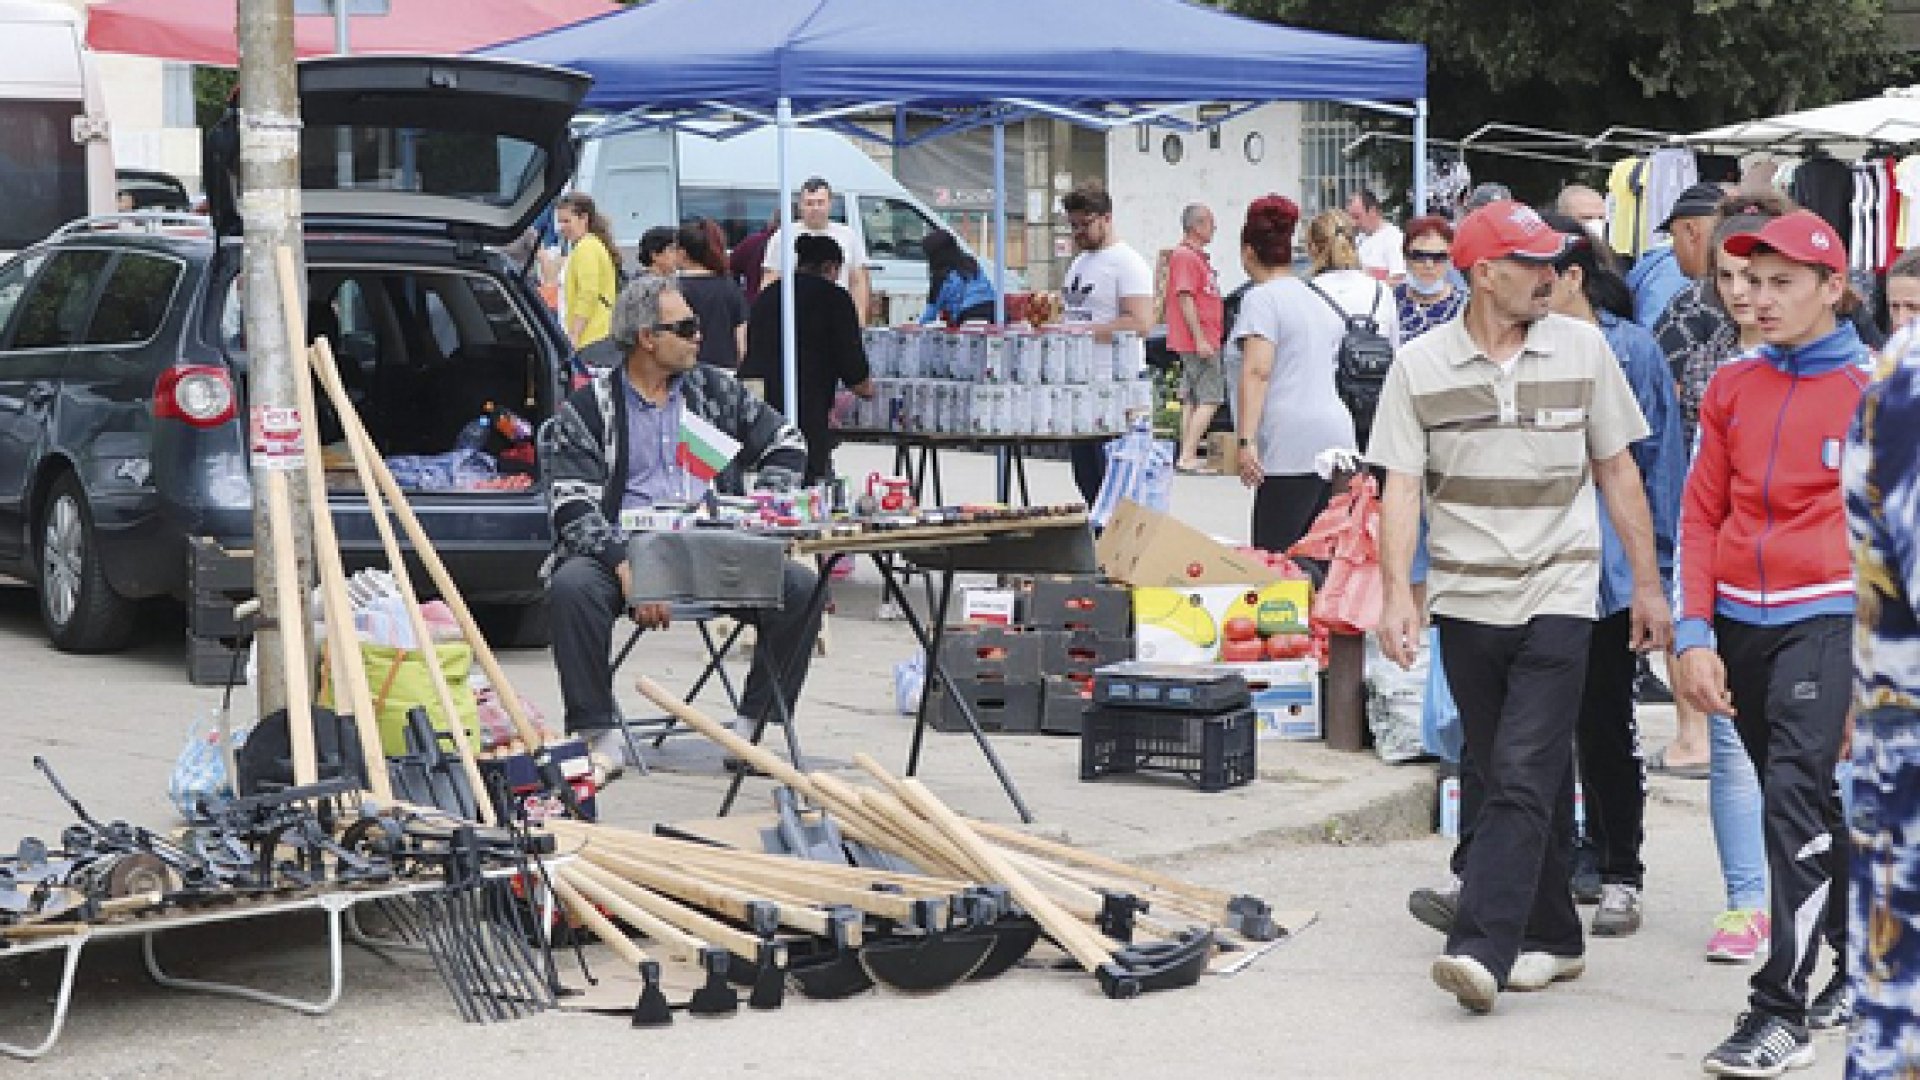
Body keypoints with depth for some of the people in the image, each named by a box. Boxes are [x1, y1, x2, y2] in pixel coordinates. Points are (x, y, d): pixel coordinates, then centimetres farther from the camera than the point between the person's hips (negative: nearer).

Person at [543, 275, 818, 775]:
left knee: (799, 587, -20)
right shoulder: (587, 408, 4)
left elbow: (786, 442, 23)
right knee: (571, 586, -34)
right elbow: (572, 504, -7)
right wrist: (626, 567, -23)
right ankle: (599, 733, -21)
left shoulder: (712, 389, 17)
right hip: (624, 549, -3)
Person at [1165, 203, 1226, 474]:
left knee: (1190, 399, 11)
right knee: (1210, 400, -11)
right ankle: (1187, 457, -13)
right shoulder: (1185, 256, -14)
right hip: (1198, 341, -11)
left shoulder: (1198, 256, 18)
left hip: (1203, 341, 11)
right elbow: (1185, 298, -20)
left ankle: (1187, 457, 14)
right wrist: (1200, 340, -23)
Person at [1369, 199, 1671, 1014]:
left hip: (1557, 595, -1)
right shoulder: (1419, 366, 0)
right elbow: (1401, 488, -2)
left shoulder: (1582, 349, 3)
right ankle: (1551, 938, 22)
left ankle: (1483, 948, -18)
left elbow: (1616, 469, 8)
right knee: (1509, 778, 9)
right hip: (1465, 600, 2)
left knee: (1524, 774, -13)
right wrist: (1397, 595, -13)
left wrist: (1647, 585, 7)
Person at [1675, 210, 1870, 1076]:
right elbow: (1700, 515, 9)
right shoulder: (1734, 386, 9)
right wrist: (1695, 637, 1)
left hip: (1825, 619, -5)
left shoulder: (1873, 388, -3)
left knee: (1795, 795, -15)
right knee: (1814, 807, 15)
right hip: (1740, 623, 5)